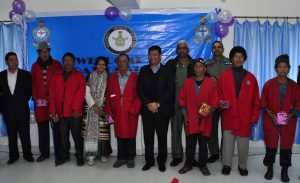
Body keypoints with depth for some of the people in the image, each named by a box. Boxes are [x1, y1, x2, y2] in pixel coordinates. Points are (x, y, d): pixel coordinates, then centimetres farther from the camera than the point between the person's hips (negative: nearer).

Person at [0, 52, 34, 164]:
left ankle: (27, 154, 17)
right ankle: (13, 155, 22)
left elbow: (30, 90, 4)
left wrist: (24, 101, 1)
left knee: (25, 134, 4)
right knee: (11, 134, 11)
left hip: (22, 109, -2)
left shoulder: (25, 74, -3)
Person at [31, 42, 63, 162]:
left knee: (57, 127, 0)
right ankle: (44, 153, 19)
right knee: (42, 128, 8)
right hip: (40, 101, 2)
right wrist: (35, 97, 0)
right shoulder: (35, 66, 11)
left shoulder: (56, 64, 4)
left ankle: (59, 152, 11)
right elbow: (33, 83, 11)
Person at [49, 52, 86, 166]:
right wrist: (53, 111, -1)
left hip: (74, 112, -3)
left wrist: (76, 108, -16)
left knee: (77, 135, 3)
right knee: (63, 135, 11)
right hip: (61, 112, 3)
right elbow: (52, 94, 7)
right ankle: (64, 156, 23)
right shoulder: (56, 76, 12)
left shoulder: (79, 76, 4)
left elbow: (81, 92, -7)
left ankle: (80, 156, 15)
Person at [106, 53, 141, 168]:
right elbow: (108, 95, 9)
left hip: (130, 112, -2)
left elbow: (138, 95, -3)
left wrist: (134, 110, -10)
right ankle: (121, 157, 21)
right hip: (117, 113, 2)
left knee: (130, 135, 5)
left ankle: (130, 158, 19)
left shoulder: (135, 77, 1)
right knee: (120, 135, 8)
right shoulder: (112, 77, 10)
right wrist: (109, 111, 3)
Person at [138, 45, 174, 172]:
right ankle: (149, 161, 19)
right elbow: (140, 89, 4)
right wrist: (148, 104, -8)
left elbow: (170, 90, -4)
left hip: (162, 109, -2)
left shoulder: (167, 70, 3)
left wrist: (158, 104, -11)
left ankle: (161, 161, 19)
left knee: (162, 136, 5)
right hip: (147, 109, 2)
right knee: (148, 136, 6)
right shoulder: (144, 70, 10)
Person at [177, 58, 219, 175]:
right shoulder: (187, 82, 3)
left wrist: (209, 111, -12)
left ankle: (203, 165, 23)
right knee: (190, 143, 7)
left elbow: (215, 100, 2)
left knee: (203, 143, 8)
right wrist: (185, 114, 0)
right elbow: (182, 99, 6)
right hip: (190, 119, 1)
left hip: (204, 119, -1)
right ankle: (188, 164, 21)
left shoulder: (210, 83, 0)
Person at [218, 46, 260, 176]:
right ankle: (226, 165, 18)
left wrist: (255, 115, 4)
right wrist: (222, 103, -12)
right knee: (227, 140, 5)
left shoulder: (251, 77, 8)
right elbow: (219, 93, 8)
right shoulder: (224, 75, 5)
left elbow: (255, 98, 8)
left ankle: (242, 166, 22)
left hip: (245, 116, 1)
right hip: (228, 115, -1)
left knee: (243, 142, 6)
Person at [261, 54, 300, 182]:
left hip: (289, 121, 1)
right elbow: (263, 102, 1)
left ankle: (284, 171, 17)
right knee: (271, 144, 2)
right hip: (271, 120, -1)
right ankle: (270, 169, 18)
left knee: (287, 145, 3)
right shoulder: (269, 84, -2)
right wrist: (271, 115, -11)